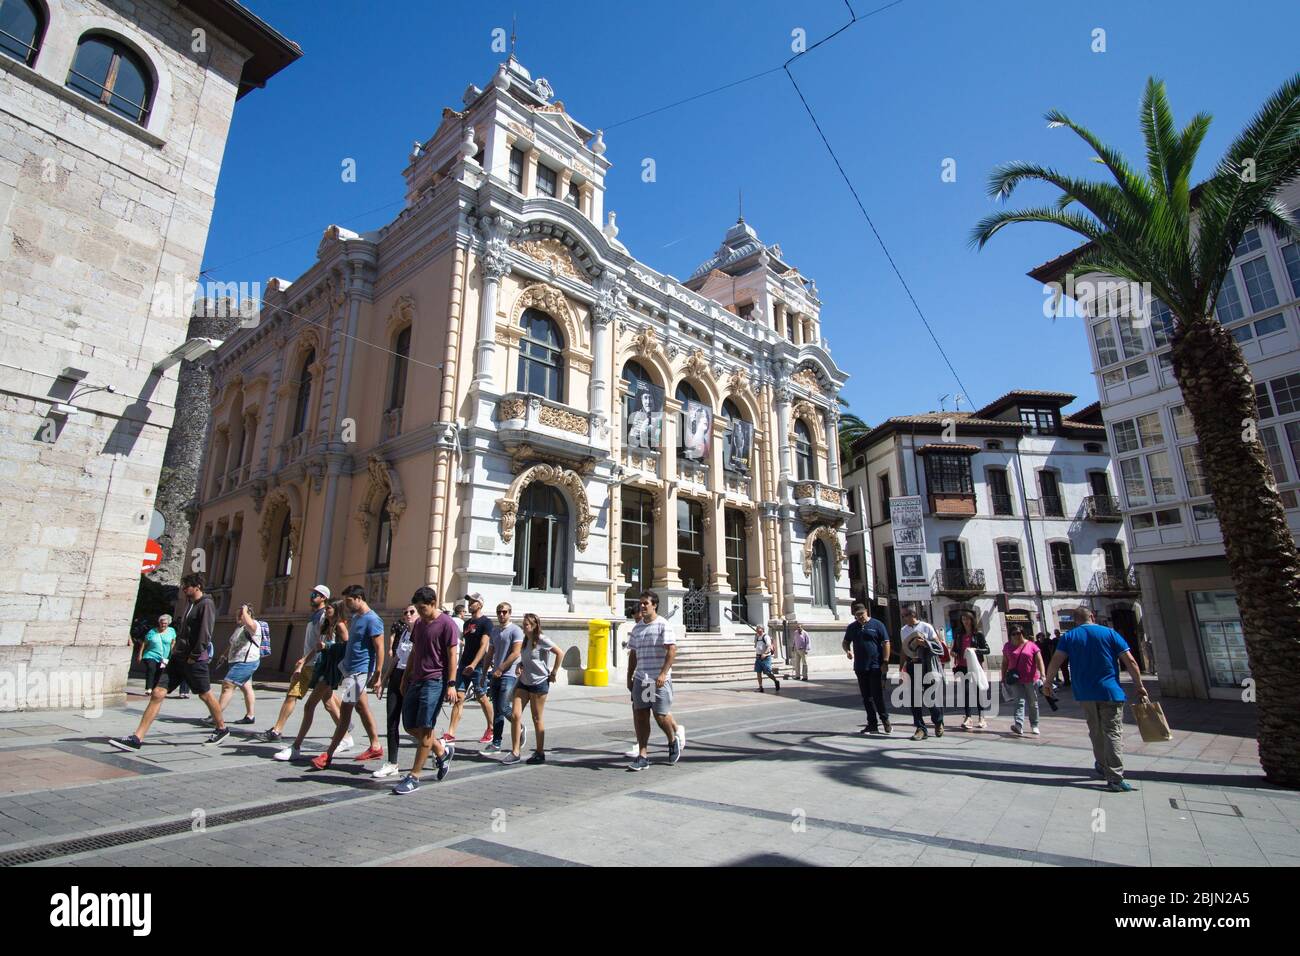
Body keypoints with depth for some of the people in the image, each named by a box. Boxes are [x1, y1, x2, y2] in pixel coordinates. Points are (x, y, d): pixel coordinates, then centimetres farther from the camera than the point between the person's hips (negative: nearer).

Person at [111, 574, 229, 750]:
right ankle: (137, 738, 0)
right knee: (157, 693, -1)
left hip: (195, 660, -8)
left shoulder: (206, 604, -12)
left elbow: (205, 634, -19)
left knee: (205, 694, 4)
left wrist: (194, 656, -18)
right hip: (178, 657, 8)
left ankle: (221, 729, 20)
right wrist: (177, 649, 13)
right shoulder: (190, 604, 15)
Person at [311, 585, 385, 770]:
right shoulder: (355, 618, 12)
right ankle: (375, 747, 20)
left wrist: (377, 675, -22)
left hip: (360, 672, -10)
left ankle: (328, 755, 3)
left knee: (344, 713, -3)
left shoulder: (372, 620, -17)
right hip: (351, 670, 10)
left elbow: (379, 648, -20)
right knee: (362, 708, 13)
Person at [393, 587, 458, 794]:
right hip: (416, 680, 8)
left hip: (434, 682, -8)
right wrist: (405, 678, 18)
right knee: (410, 727, 11)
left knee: (424, 729, -5)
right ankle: (442, 751, 29)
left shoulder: (446, 624, -11)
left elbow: (452, 656, -12)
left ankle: (414, 777, 4)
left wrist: (450, 684, -16)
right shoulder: (418, 623, 12)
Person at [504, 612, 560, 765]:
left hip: (539, 683, -6)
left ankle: (540, 753, 16)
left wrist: (553, 673, -10)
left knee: (537, 719, 3)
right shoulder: (525, 640, 9)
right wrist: (520, 665, 4)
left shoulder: (541, 640, -12)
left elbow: (559, 653, -12)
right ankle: (515, 752, 5)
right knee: (515, 715, -3)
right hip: (523, 682, 6)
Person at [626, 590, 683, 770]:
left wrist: (663, 673, -20)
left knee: (661, 715, 0)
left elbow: (672, 650, -14)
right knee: (639, 715, 1)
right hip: (640, 679, 6)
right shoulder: (637, 628, 13)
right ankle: (642, 756, 9)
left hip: (659, 680, -6)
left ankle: (674, 740, 29)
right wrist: (629, 678, 15)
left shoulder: (663, 625, -7)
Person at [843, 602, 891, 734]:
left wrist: (885, 662, -11)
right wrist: (848, 651, -2)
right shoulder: (851, 627, 11)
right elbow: (845, 643, 20)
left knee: (878, 695, -4)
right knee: (866, 697, 7)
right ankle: (872, 724, 14)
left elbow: (886, 643, -3)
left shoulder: (877, 625, -1)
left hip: (876, 667, -4)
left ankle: (885, 720, 13)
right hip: (860, 668, 4)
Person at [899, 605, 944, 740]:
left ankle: (938, 723, 26)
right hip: (911, 666, 5)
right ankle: (921, 728, 8)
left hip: (926, 665, -4)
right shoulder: (904, 630, 11)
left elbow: (939, 646, -3)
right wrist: (901, 670, 14)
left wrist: (925, 643, -19)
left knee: (930, 696, -1)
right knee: (913, 698, 0)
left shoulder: (926, 627, -4)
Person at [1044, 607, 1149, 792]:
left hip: (1085, 693, 2)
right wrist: (1139, 686, 6)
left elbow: (1055, 661, -6)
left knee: (1096, 732, 19)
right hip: (1110, 691, -2)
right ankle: (1115, 779, -7)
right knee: (1113, 733, -1)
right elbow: (1130, 662, -3)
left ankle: (1103, 767, 32)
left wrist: (1048, 681, 5)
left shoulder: (1069, 636, 3)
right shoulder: (1109, 633, 0)